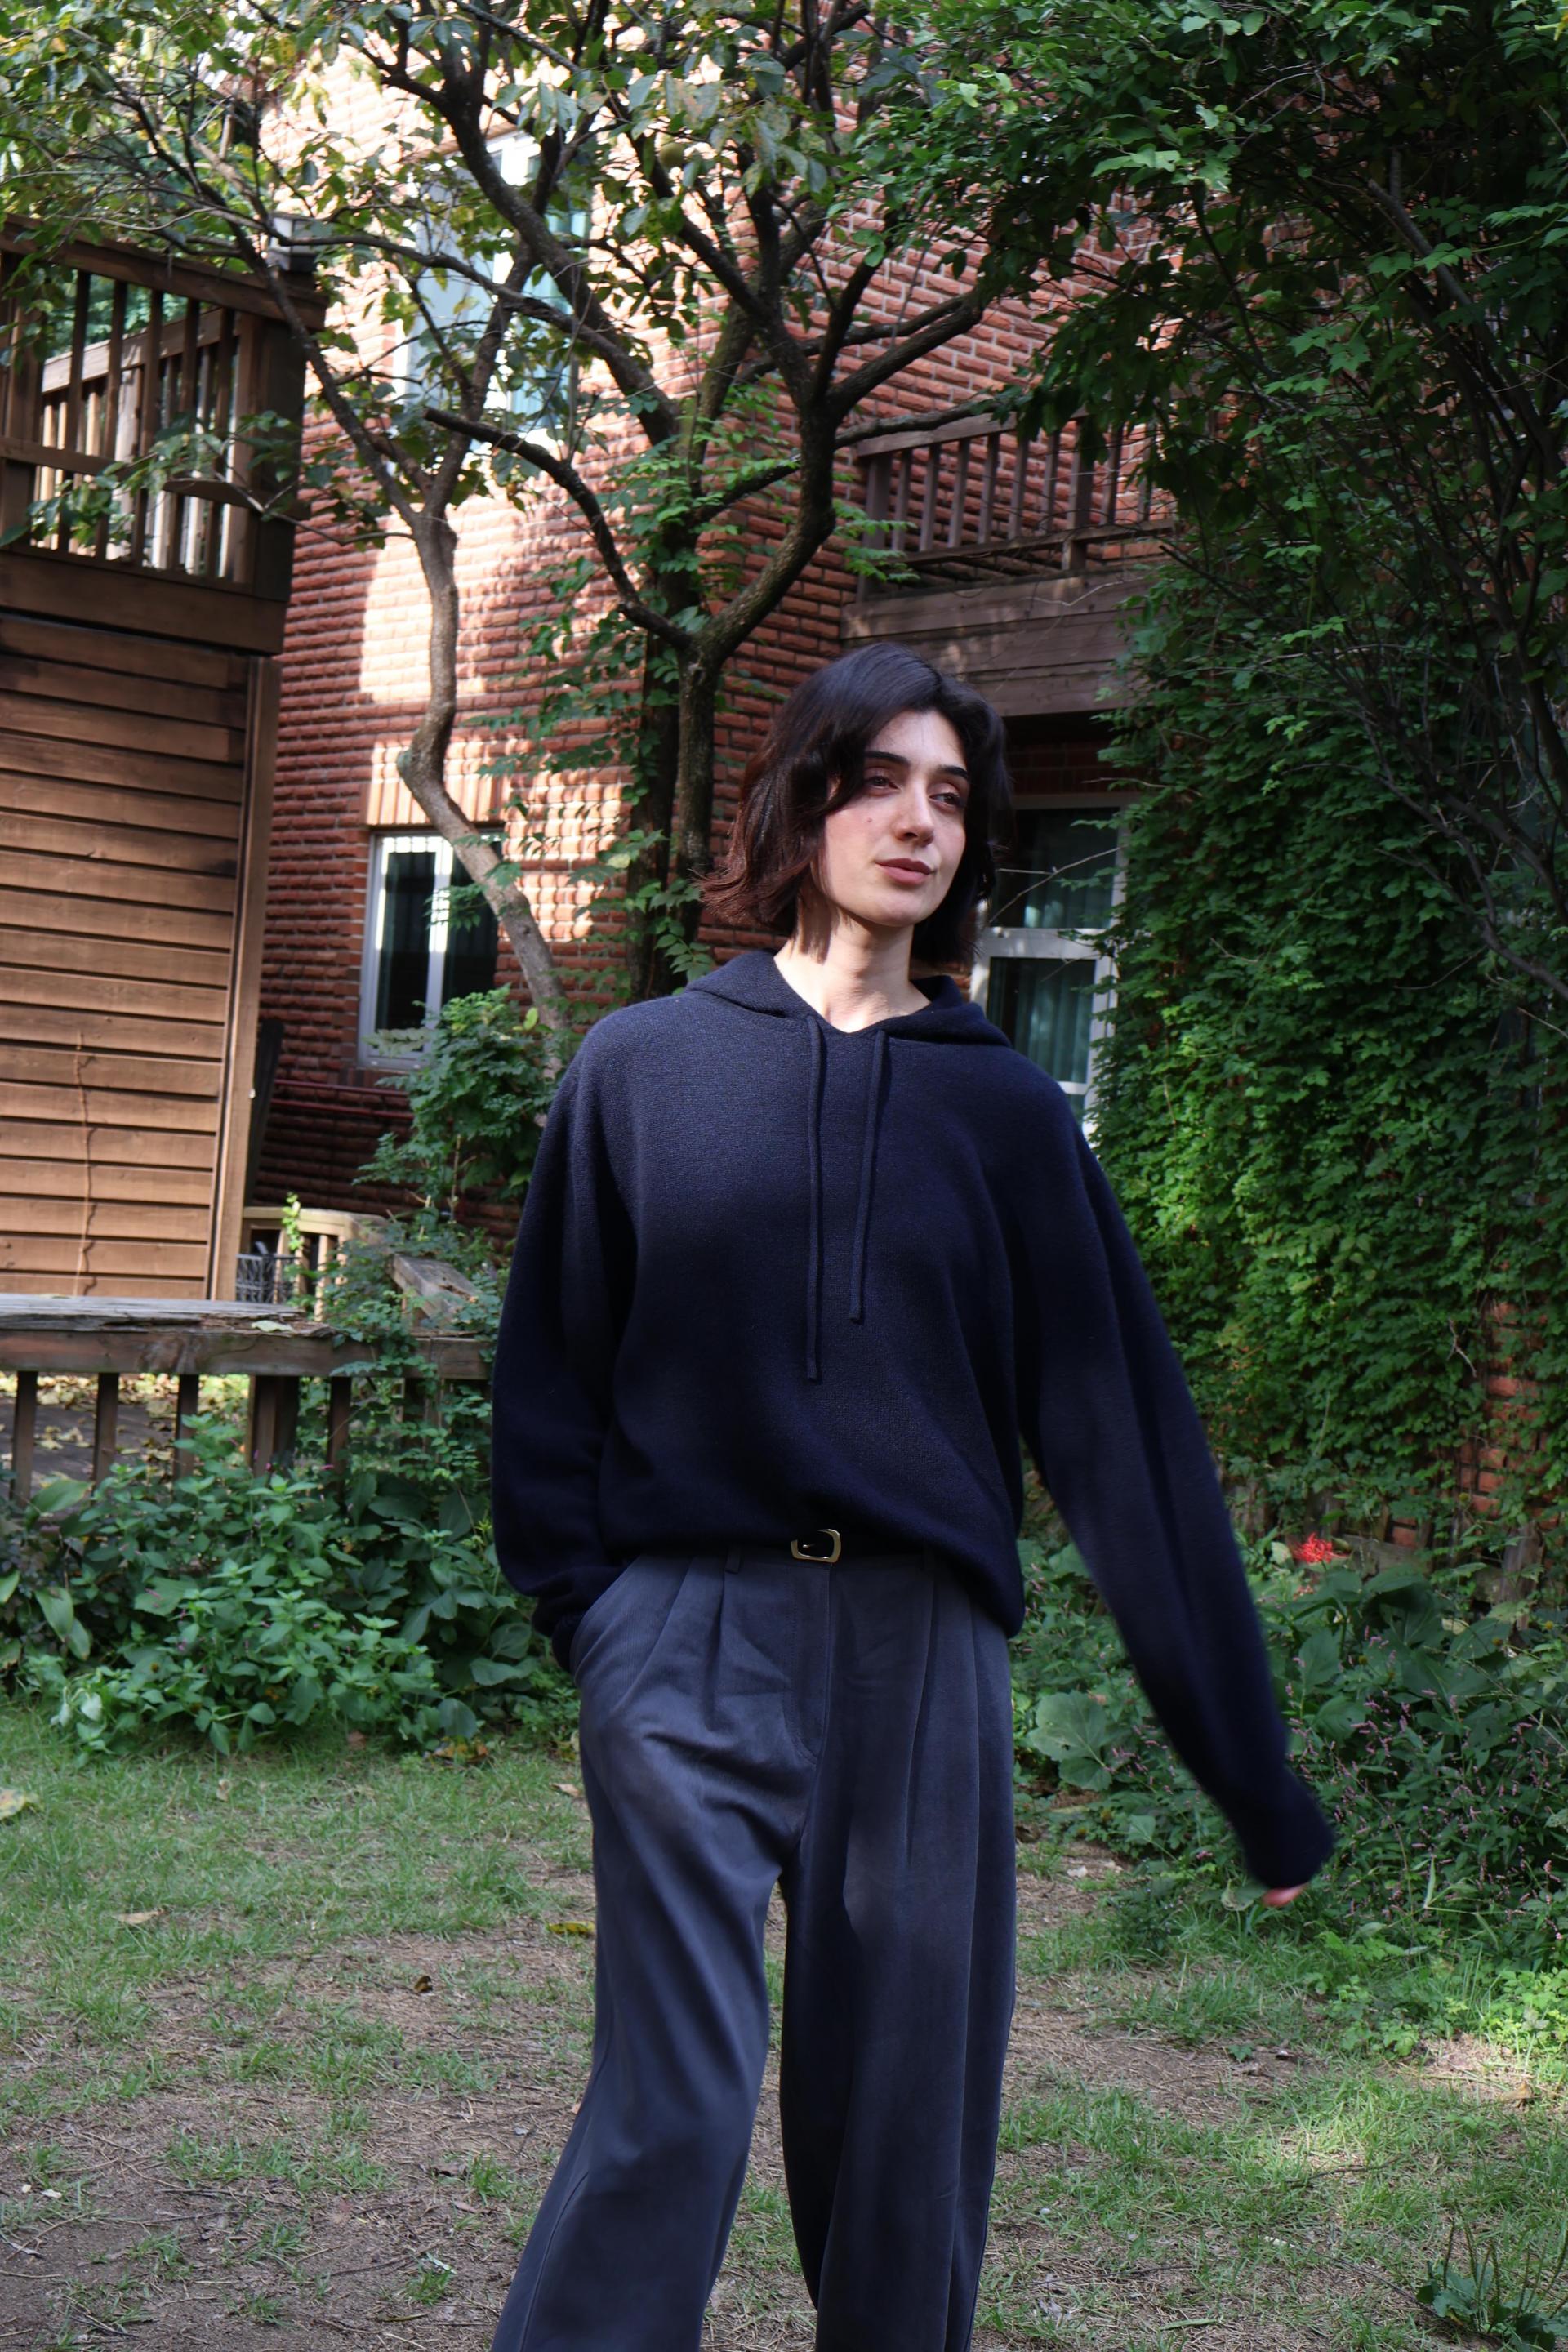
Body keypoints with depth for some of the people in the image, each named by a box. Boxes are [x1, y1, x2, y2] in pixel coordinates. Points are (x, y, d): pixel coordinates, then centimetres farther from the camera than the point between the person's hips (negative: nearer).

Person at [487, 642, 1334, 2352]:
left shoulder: (1004, 1111, 6)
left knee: (904, 2130, 8)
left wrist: (1252, 1771, 2)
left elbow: (1120, 1430, 4)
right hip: (689, 1643, -1)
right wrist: (584, 1605, -6)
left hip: (922, 1652, 2)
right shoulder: (642, 1068, 6)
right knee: (672, 2116, -9)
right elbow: (549, 1371, 8)